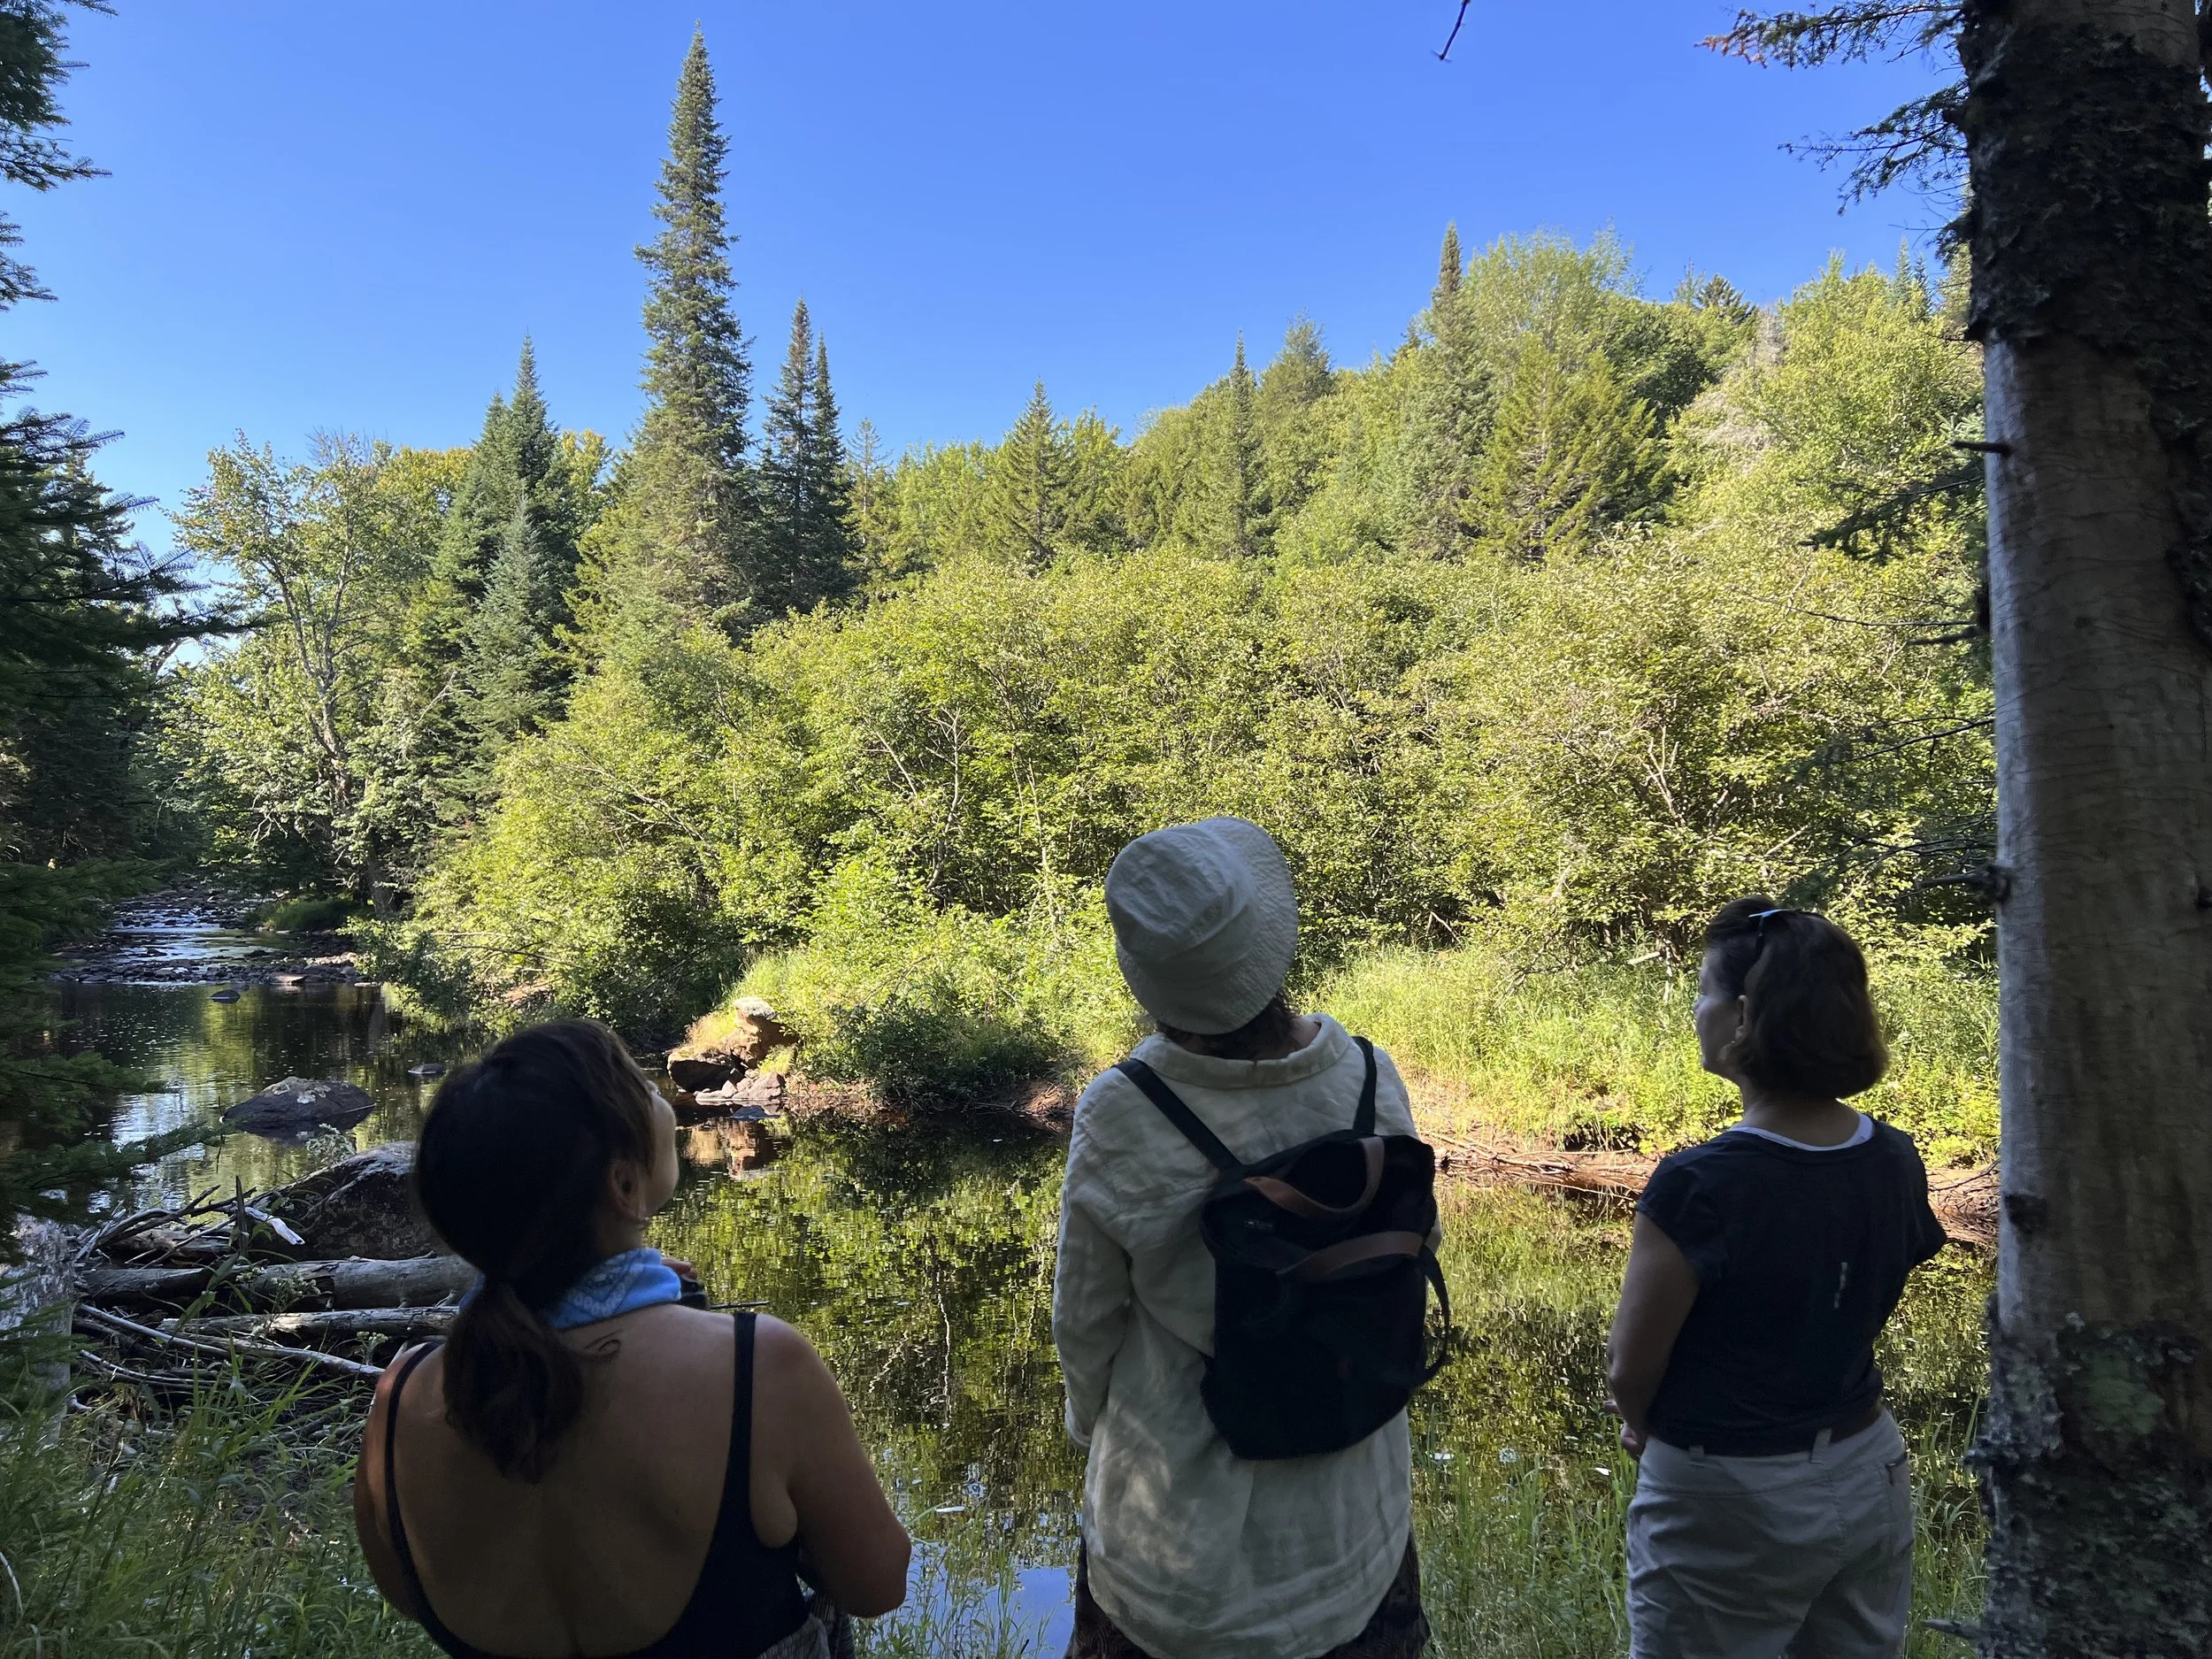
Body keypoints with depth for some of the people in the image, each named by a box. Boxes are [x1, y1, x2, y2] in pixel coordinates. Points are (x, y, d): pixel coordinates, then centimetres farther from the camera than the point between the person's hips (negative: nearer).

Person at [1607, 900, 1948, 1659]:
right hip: (1868, 1475, 6)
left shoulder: (1698, 1185, -28)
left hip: (1728, 1505, -6)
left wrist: (1647, 1427, 4)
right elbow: (1849, 1322, 7)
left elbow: (1630, 1371, -18)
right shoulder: (1895, 1162, -6)